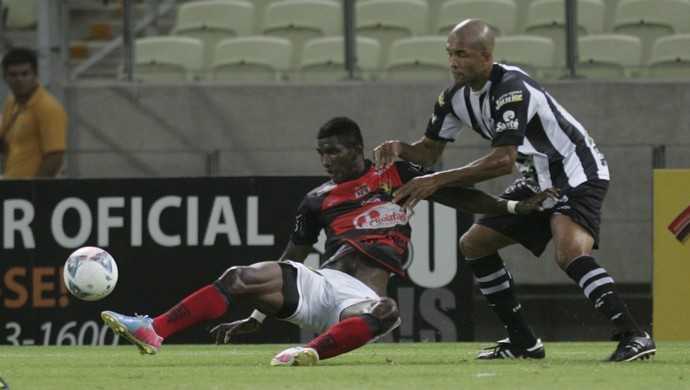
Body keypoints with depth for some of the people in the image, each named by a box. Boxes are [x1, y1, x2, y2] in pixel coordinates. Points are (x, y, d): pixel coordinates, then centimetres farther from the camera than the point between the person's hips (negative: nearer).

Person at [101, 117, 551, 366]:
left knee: (386, 312, -40)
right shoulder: (319, 199, 18)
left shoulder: (395, 172, 12)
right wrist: (257, 318, 15)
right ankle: (154, 332, -23)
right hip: (320, 283, 3)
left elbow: (455, 194, 12)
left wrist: (514, 207, 2)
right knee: (238, 279, -15)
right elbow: (288, 262, 21)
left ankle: (313, 350, -60)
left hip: (361, 296, -3)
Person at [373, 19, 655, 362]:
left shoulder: (512, 89, -27)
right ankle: (523, 343, 14)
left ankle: (634, 337, -34)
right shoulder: (456, 97, 0)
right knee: (473, 244, 9)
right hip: (539, 181, 10)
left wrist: (438, 181, -35)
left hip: (577, 175, -10)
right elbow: (429, 150, 9)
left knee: (570, 253, -33)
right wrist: (400, 149, -15)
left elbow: (504, 160, -34)